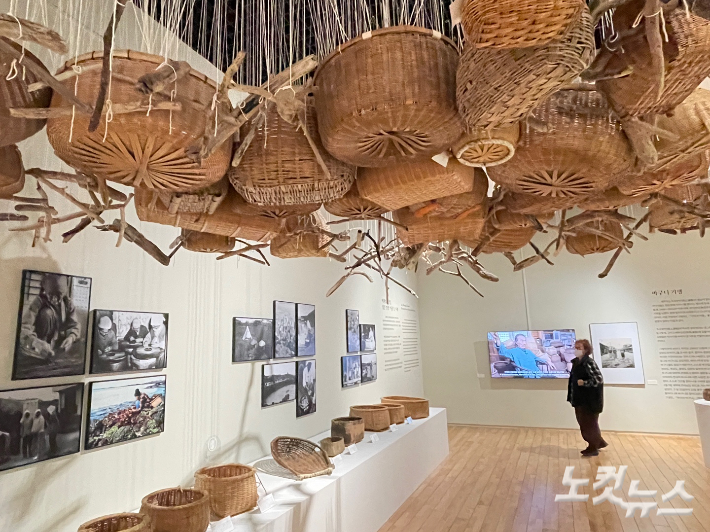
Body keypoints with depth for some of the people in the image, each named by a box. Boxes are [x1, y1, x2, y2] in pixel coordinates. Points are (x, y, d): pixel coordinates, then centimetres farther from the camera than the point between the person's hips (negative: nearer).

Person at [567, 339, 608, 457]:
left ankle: (593, 448, 18)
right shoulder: (576, 362, 8)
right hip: (580, 399, 9)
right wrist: (572, 397, 15)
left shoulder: (589, 363, -19)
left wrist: (584, 383, -24)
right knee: (584, 423, 18)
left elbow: (599, 379, -25)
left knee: (589, 423, 4)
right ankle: (599, 442, 34)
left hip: (589, 400, -9)